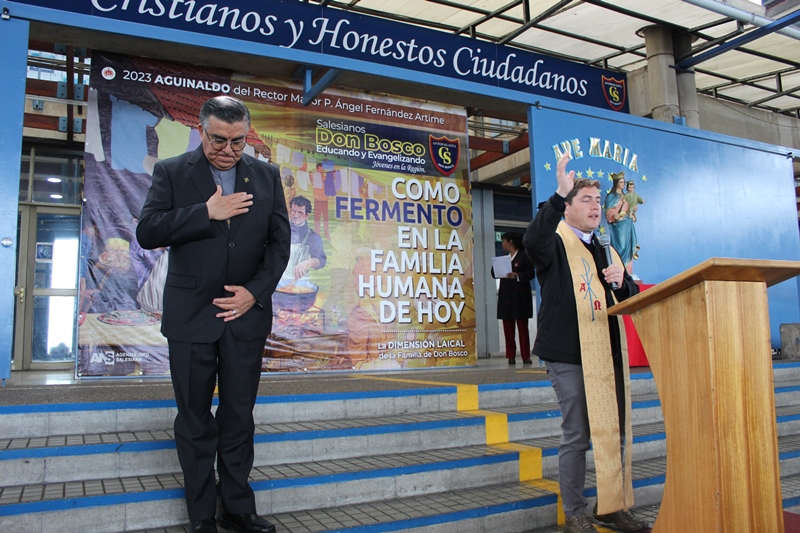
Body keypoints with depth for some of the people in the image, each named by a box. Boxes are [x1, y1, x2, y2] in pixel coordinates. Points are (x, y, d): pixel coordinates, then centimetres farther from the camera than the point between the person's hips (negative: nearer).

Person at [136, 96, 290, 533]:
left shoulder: (266, 176, 8)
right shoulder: (171, 172, 3)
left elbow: (279, 241, 5)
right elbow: (147, 232, -7)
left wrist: (256, 291, -7)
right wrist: (207, 213, -16)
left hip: (246, 314, 2)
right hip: (190, 315, -1)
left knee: (239, 417, 9)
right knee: (194, 419, 8)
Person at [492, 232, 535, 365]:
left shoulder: (524, 256, 0)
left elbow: (531, 273, -8)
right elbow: (494, 273, 14)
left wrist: (517, 276, -21)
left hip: (520, 297, -6)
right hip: (505, 297, 6)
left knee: (522, 327, -2)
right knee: (508, 328, 3)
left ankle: (526, 356, 2)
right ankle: (511, 356, 6)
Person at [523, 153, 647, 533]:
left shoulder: (606, 250, 22)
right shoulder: (555, 244, -1)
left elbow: (631, 298, 22)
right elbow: (533, 241, -26)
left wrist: (622, 281, -1)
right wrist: (559, 194, -32)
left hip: (608, 354, 7)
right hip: (570, 355, -7)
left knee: (615, 433, 12)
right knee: (576, 437, 1)